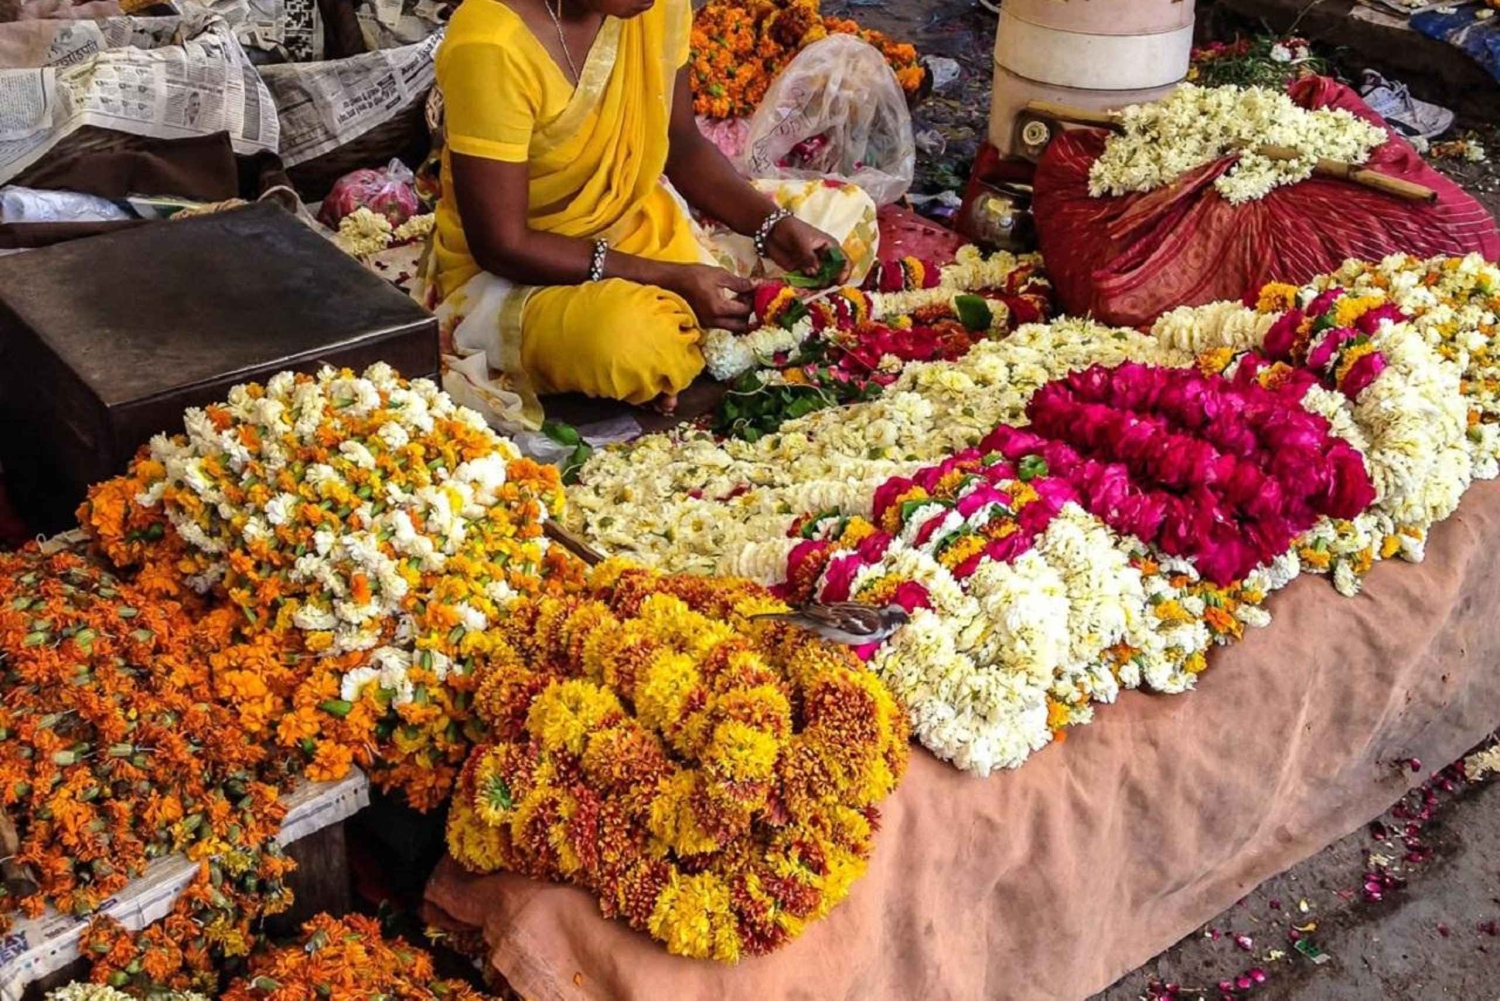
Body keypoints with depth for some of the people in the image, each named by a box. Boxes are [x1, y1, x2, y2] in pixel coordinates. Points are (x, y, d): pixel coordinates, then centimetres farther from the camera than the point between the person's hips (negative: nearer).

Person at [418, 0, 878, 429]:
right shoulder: (490, 46, -27)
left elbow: (683, 148, 4)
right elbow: (503, 245, -24)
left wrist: (776, 226, -12)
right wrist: (671, 279, -26)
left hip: (642, 229, 8)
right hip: (514, 276, -7)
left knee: (847, 213, 5)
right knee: (632, 339, -41)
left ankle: (682, 334, -5)